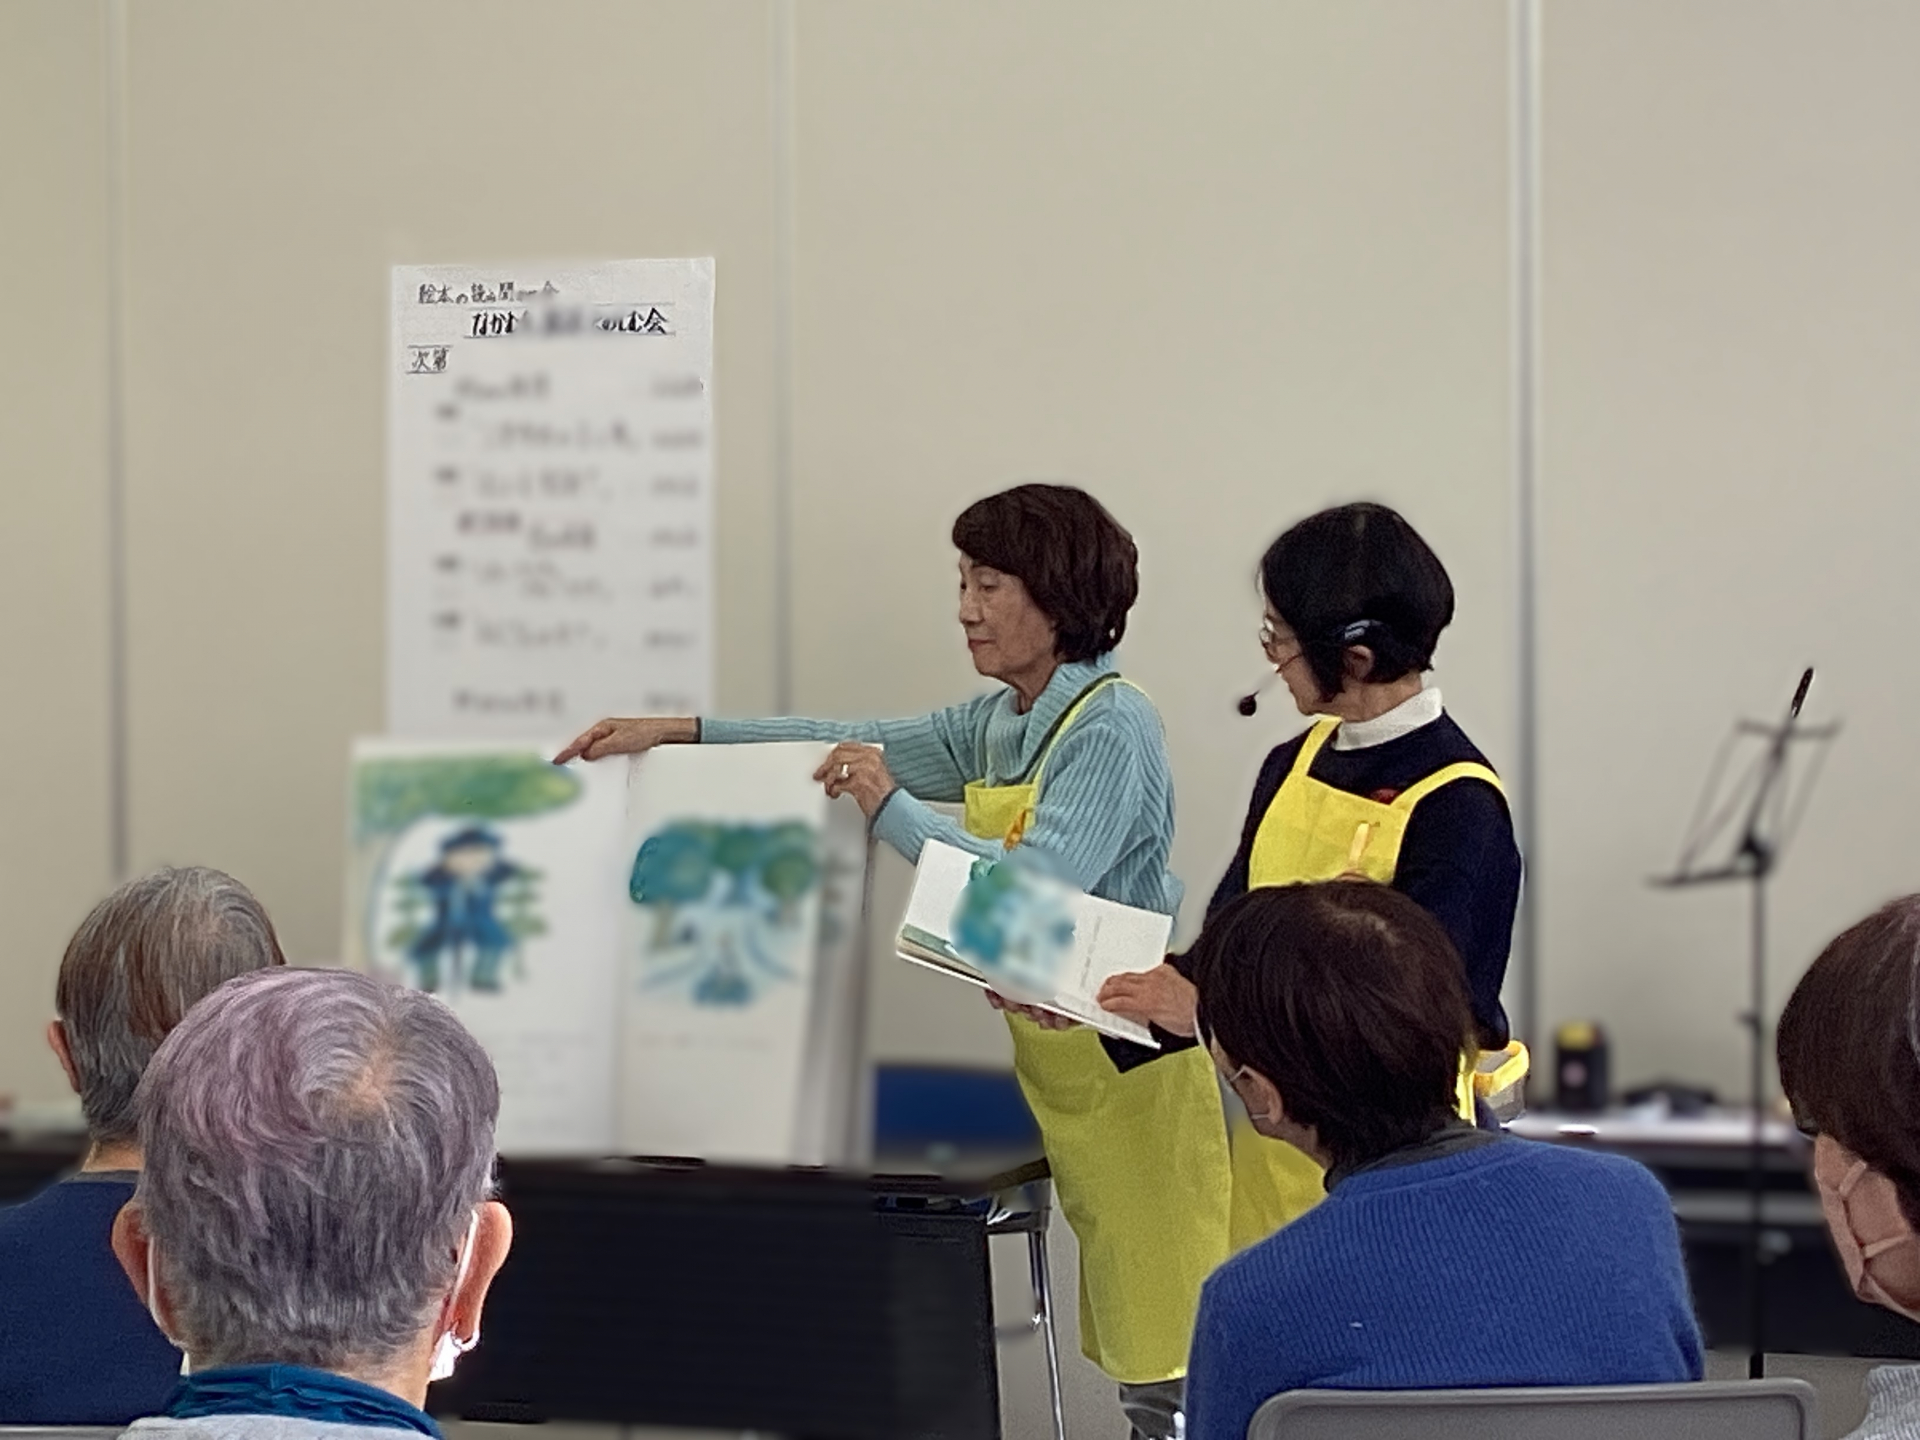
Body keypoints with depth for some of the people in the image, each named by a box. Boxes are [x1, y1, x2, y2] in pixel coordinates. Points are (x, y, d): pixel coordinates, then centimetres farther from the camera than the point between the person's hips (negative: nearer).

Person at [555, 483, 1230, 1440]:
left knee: (1164, 1360, -8)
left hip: (1130, 1067, -8)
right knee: (1117, 1338, 8)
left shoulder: (1112, 728, -12)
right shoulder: (997, 724, 14)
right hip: (1053, 1062, 8)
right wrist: (674, 735, 7)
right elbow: (854, 747, 12)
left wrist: (892, 812, -26)